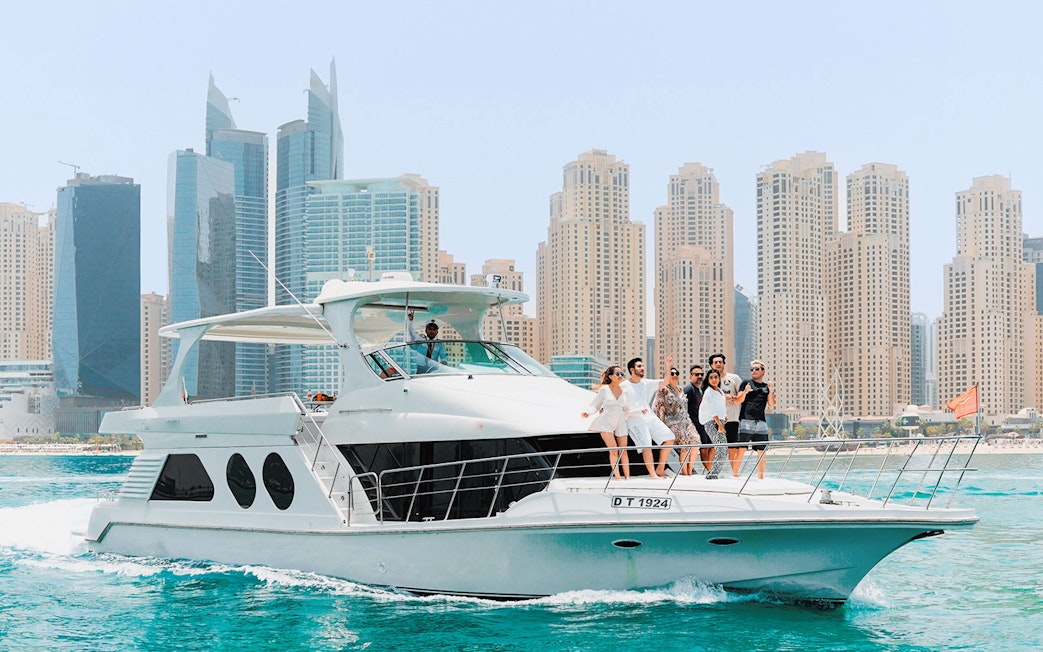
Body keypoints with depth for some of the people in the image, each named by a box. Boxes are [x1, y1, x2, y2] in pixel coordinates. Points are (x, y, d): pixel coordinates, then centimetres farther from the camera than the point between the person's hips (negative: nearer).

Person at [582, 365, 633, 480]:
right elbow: (595, 405, 3)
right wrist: (587, 413, -15)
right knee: (613, 450, -13)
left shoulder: (626, 391, 7)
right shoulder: (604, 389, -2)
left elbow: (628, 409, 13)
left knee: (623, 451, 2)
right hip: (606, 422, -4)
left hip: (620, 422, 4)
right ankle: (618, 478, -14)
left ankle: (628, 477, 5)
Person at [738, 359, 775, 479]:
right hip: (746, 420, -3)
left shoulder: (767, 386, 17)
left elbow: (771, 404, 10)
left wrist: (771, 390, -4)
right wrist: (745, 392, -19)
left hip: (761, 422, 3)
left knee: (761, 450, 4)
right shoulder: (746, 383, 9)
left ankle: (760, 476, 13)